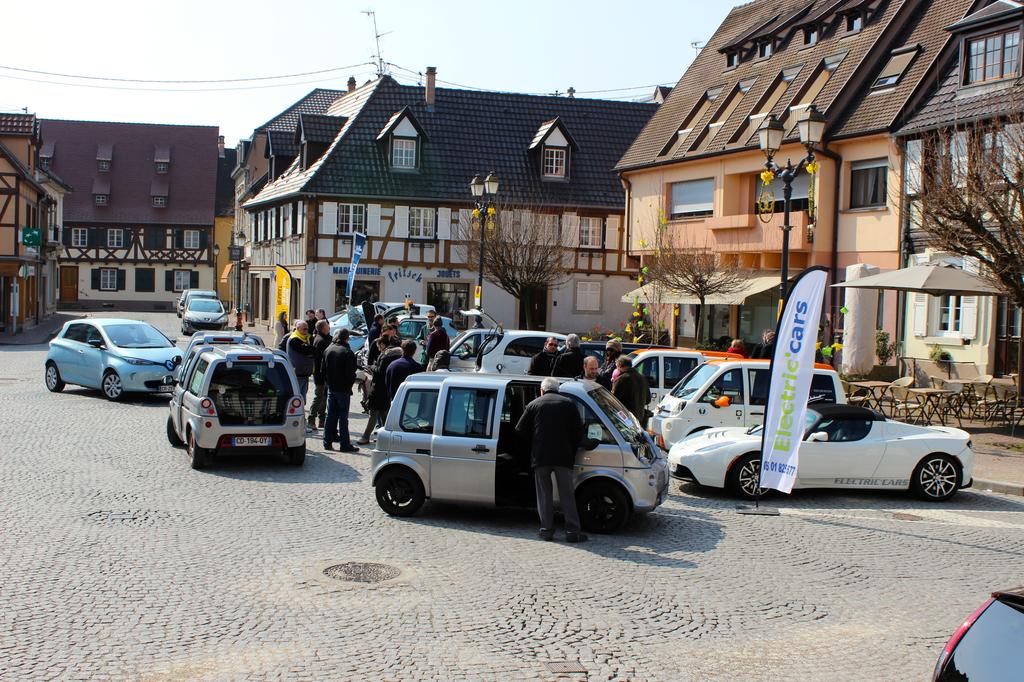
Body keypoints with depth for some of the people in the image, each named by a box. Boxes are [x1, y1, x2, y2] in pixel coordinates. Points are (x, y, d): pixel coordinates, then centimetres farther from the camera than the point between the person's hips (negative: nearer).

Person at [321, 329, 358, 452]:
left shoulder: (328, 350, 5)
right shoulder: (347, 352, -16)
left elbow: (324, 369, 12)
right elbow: (351, 373, -16)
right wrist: (350, 384, 0)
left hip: (331, 388, 6)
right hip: (343, 389, -6)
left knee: (331, 415, 13)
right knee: (343, 416, -2)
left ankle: (328, 442, 15)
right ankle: (344, 444, 0)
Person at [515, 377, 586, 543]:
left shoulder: (534, 405, 5)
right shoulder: (569, 403, 7)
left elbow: (520, 431, 4)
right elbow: (579, 431, 3)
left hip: (540, 457, 0)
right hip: (564, 457, 1)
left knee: (544, 495, 9)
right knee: (567, 495, 6)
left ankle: (546, 530, 8)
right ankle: (572, 531, 3)